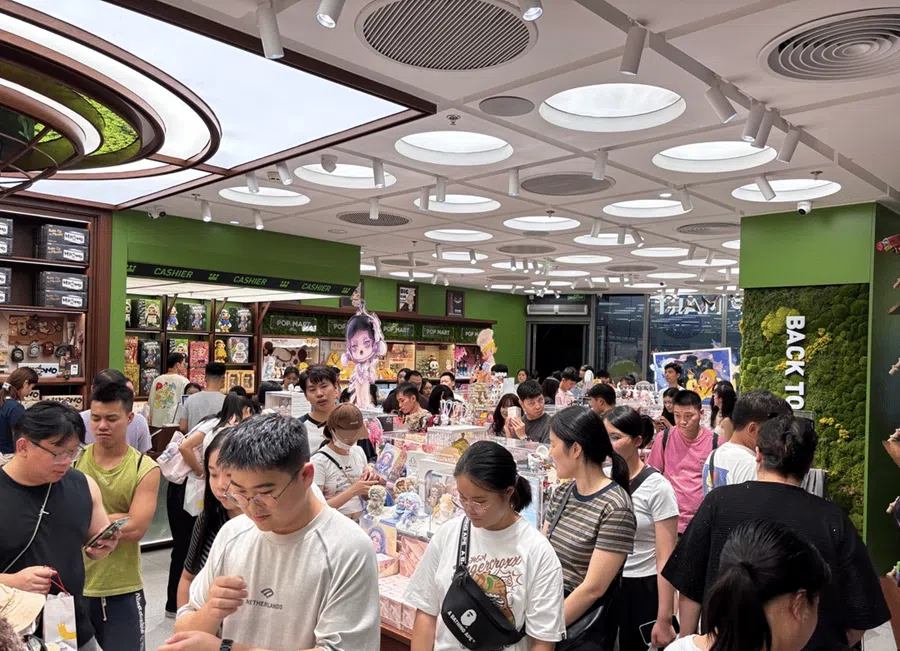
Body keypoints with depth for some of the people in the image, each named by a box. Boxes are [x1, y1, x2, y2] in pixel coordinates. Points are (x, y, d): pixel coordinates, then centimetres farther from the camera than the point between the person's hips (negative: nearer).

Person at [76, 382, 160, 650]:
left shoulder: (145, 469, -8)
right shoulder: (74, 459, -1)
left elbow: (135, 529, -15)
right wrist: (115, 519, -17)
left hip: (122, 590, -2)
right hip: (73, 586, 2)